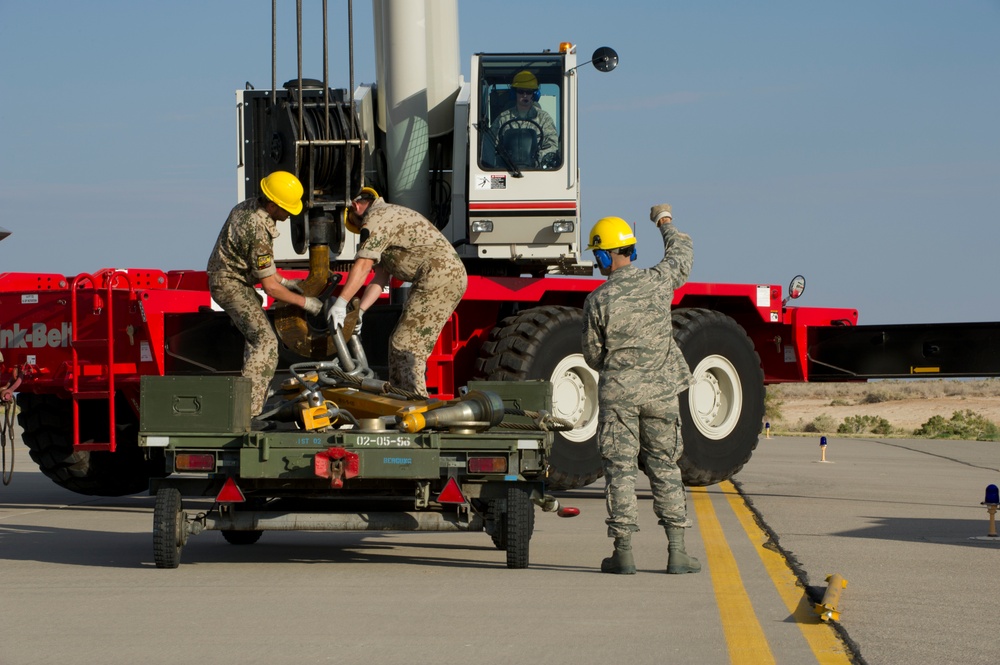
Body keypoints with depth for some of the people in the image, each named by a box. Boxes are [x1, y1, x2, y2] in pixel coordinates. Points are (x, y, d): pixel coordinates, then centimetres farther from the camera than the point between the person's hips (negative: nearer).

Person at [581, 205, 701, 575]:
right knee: (665, 468, 8)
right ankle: (676, 552, 5)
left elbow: (593, 355, -1)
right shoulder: (658, 282, -4)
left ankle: (623, 552, -1)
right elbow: (681, 252, 19)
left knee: (620, 468, 2)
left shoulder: (598, 300, -10)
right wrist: (665, 223, 38)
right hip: (660, 389, 2)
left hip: (618, 391, -2)